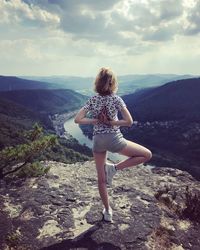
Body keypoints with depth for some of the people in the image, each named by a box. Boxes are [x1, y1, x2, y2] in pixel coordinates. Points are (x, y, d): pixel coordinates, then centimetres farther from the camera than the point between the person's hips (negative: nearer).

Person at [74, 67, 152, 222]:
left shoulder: (92, 100, 0)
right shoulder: (116, 99, -7)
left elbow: (78, 119, -5)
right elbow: (129, 122, -14)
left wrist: (97, 121, -1)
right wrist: (111, 122, -5)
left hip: (98, 141, 4)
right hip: (114, 139, -4)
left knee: (101, 179, 17)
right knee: (147, 154, 12)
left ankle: (108, 212, 28)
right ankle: (114, 168, 2)